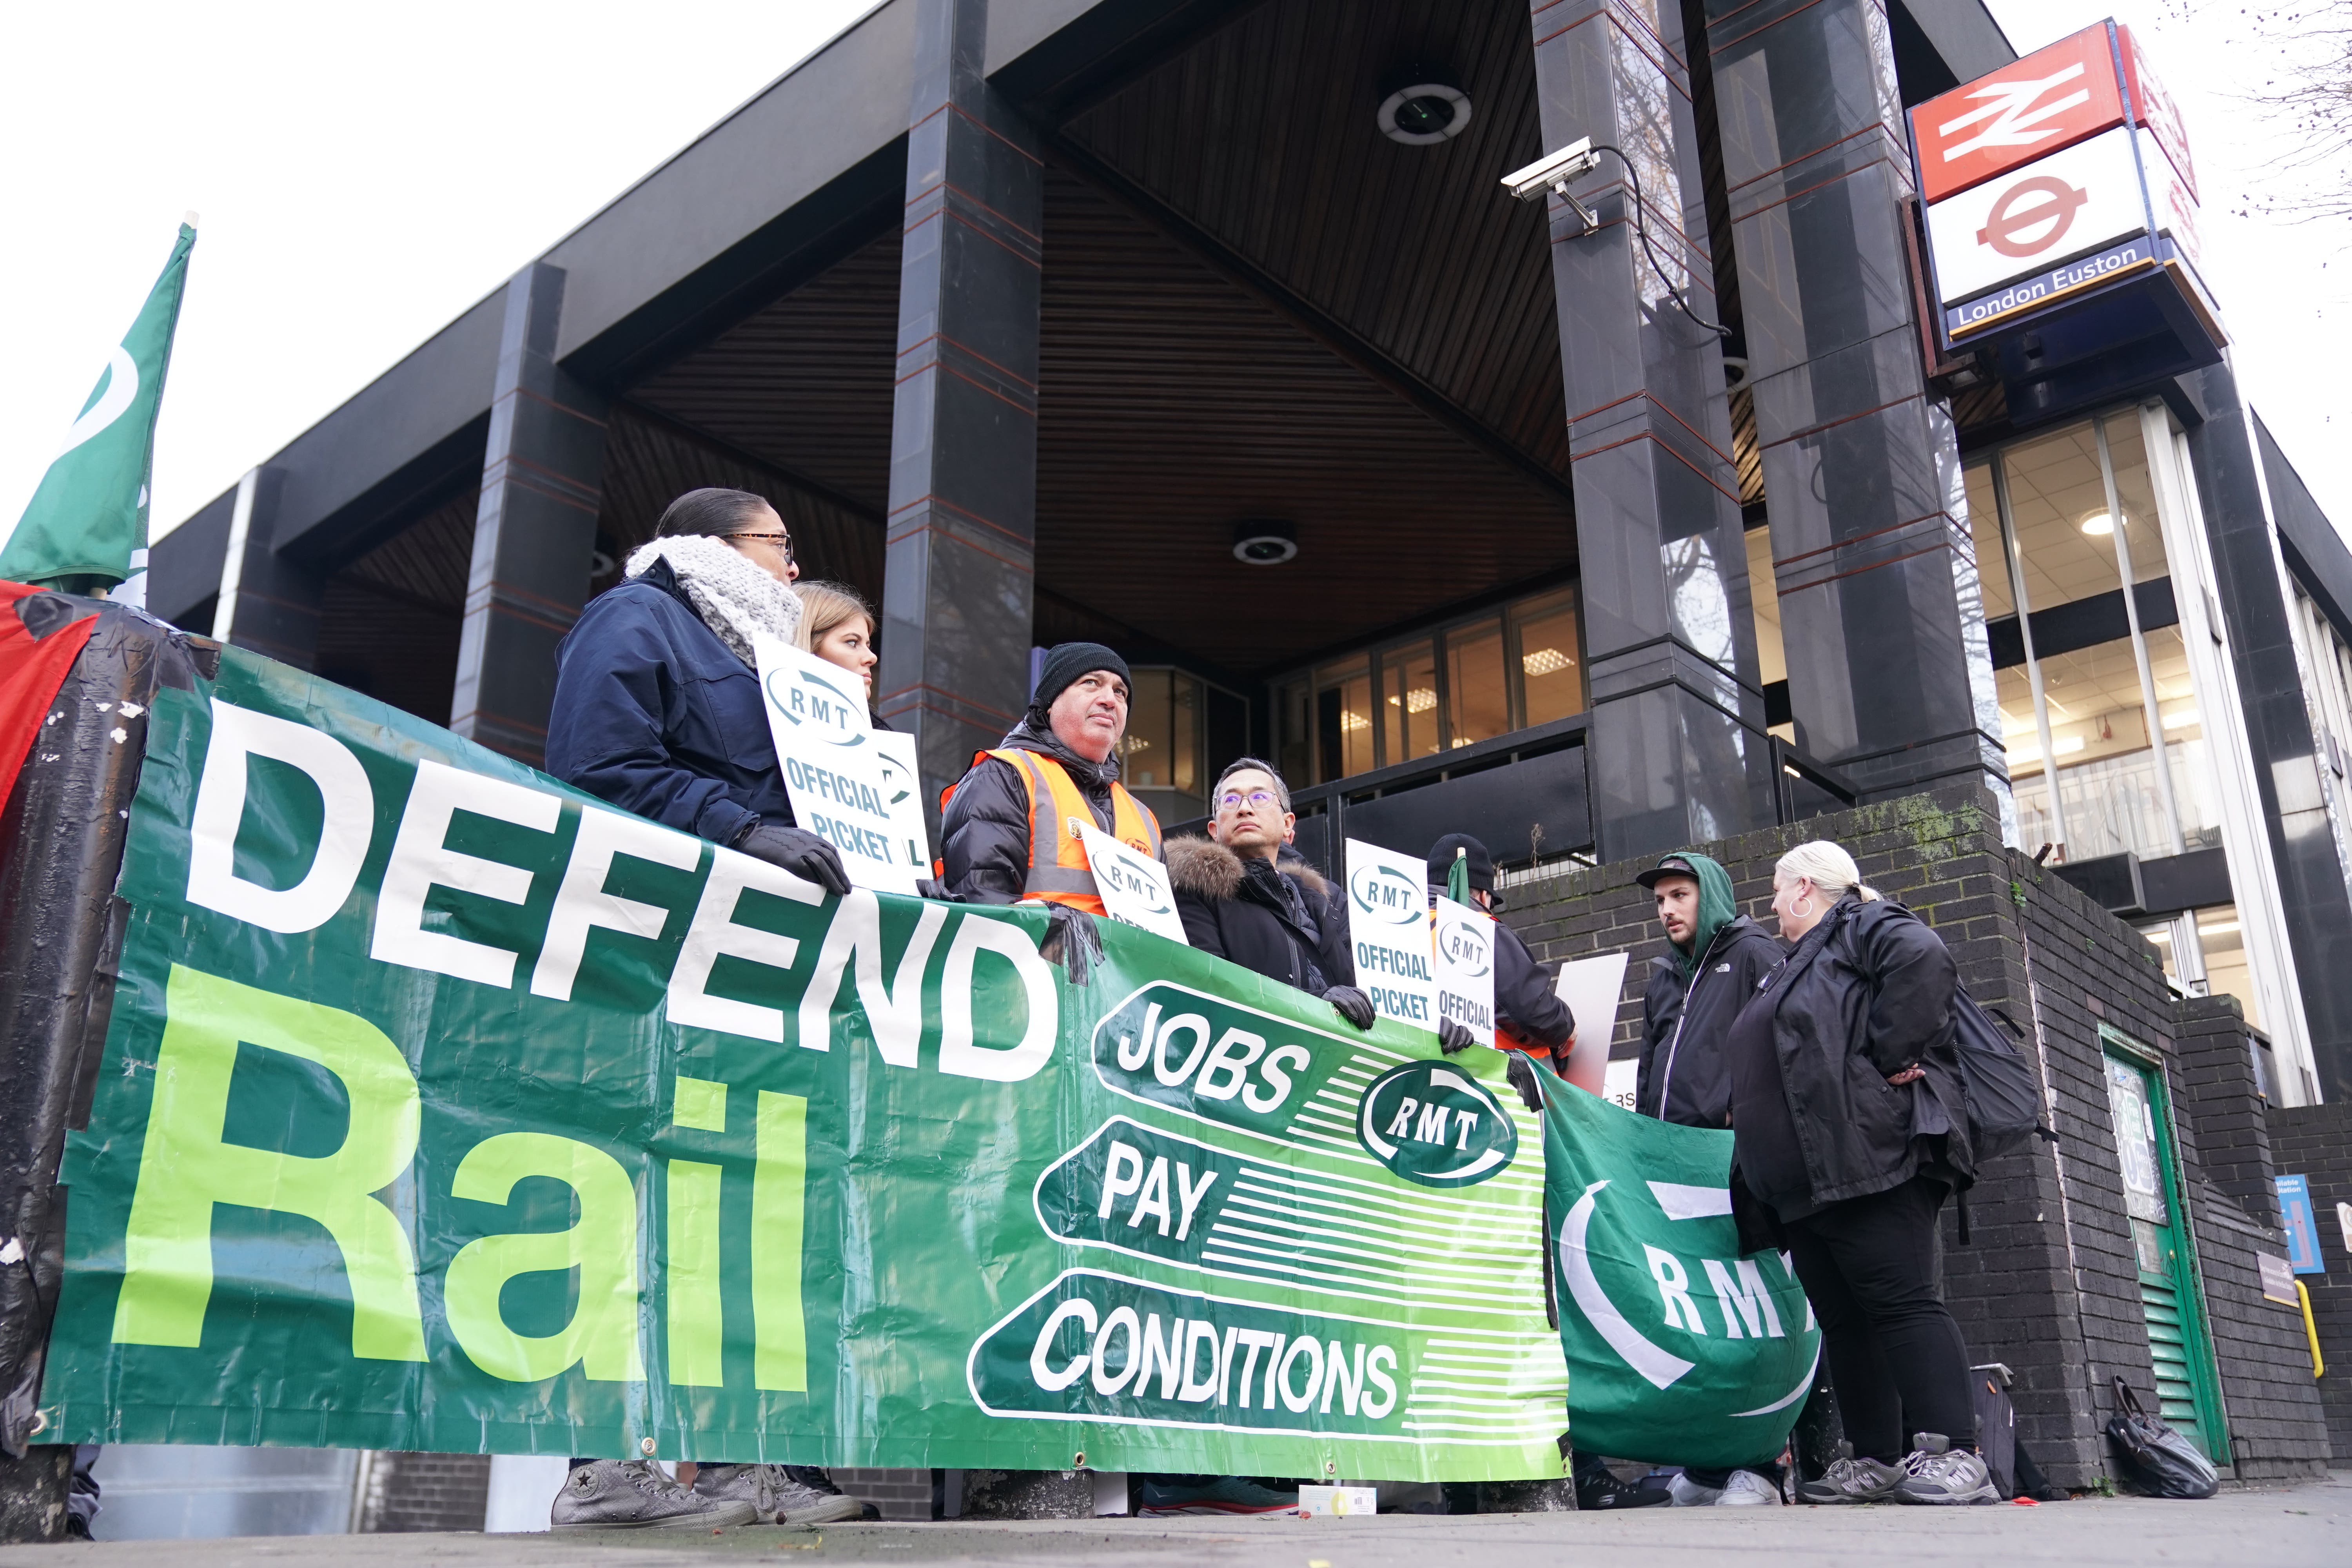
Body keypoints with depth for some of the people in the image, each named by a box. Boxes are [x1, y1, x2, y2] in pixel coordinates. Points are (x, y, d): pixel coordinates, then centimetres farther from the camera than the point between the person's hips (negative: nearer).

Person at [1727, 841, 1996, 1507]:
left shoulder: (1864, 927, 1)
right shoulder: (1797, 967, 30)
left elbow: (1925, 960, -21)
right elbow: (1761, 1076, 33)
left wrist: (1890, 1056, -19)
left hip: (1873, 1163, -10)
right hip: (1803, 1183, 10)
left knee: (1904, 1304, -13)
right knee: (1843, 1320, 8)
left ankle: (1955, 1457, -14)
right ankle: (1874, 1460, 12)